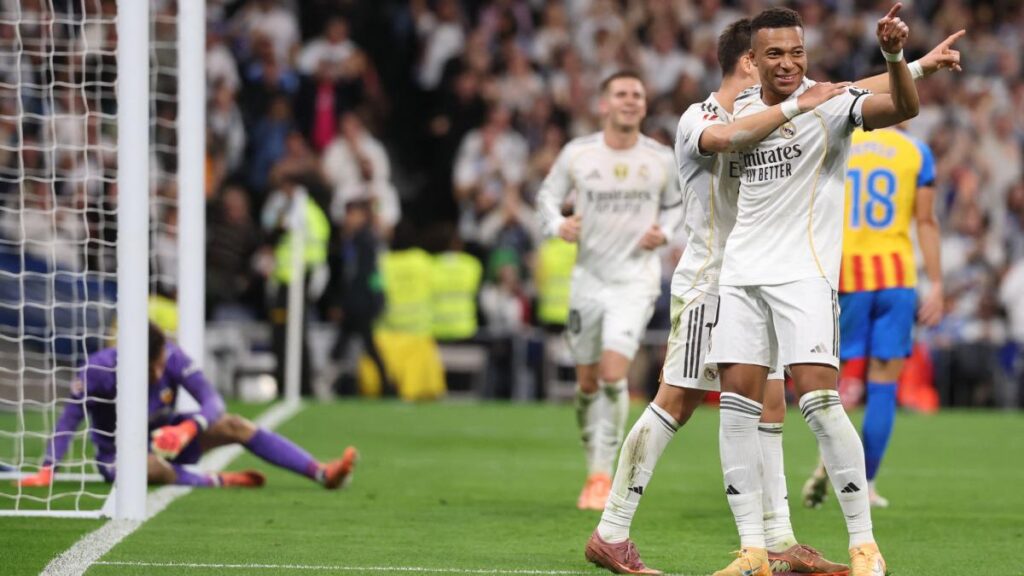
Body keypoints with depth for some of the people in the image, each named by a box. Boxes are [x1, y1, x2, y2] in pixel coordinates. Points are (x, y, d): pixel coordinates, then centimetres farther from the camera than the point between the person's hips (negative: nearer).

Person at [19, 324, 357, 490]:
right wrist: (48, 471, -34)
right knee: (150, 467, -42)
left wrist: (189, 428, -43)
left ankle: (323, 473, -19)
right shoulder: (100, 370, -27)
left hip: (164, 438, 4)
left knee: (233, 426, -15)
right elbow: (69, 420, -24)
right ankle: (221, 481, -27)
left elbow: (212, 402, -23)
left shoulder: (172, 358, -19)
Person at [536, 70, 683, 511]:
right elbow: (547, 194, 9)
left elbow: (675, 205, 15)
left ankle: (603, 475, -10)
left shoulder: (662, 160, -1)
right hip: (589, 277, 2)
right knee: (587, 383, 7)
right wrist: (558, 224, -11)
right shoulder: (577, 154, -2)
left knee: (613, 375, -17)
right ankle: (594, 471, 25)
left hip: (636, 280, -2)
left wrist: (664, 232, -5)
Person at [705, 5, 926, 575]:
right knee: (737, 404, -1)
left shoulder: (831, 102, -7)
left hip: (804, 272, -5)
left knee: (819, 401, -15)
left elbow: (904, 107, -25)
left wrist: (894, 56, -42)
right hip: (742, 271, 5)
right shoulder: (739, 108, 9)